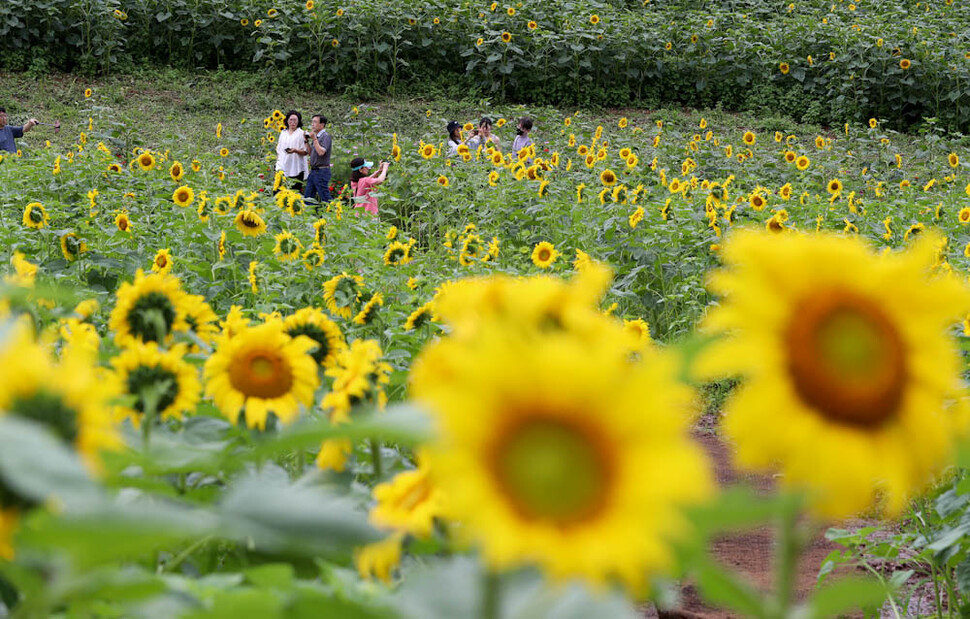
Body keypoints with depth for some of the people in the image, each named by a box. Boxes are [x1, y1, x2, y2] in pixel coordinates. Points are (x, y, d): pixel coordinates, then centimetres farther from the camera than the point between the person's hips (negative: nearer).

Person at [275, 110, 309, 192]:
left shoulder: (302, 133, 2)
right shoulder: (283, 133, 17)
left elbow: (305, 152, -3)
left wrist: (295, 150, -21)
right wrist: (278, 160, 12)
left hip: (296, 169, -4)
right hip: (283, 167, 4)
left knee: (296, 190, -5)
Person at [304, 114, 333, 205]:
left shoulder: (326, 136, -11)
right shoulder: (316, 136, 16)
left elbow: (321, 152, -22)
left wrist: (314, 139, -17)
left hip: (322, 171, -9)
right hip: (313, 171, 9)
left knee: (325, 199, -7)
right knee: (307, 198, 9)